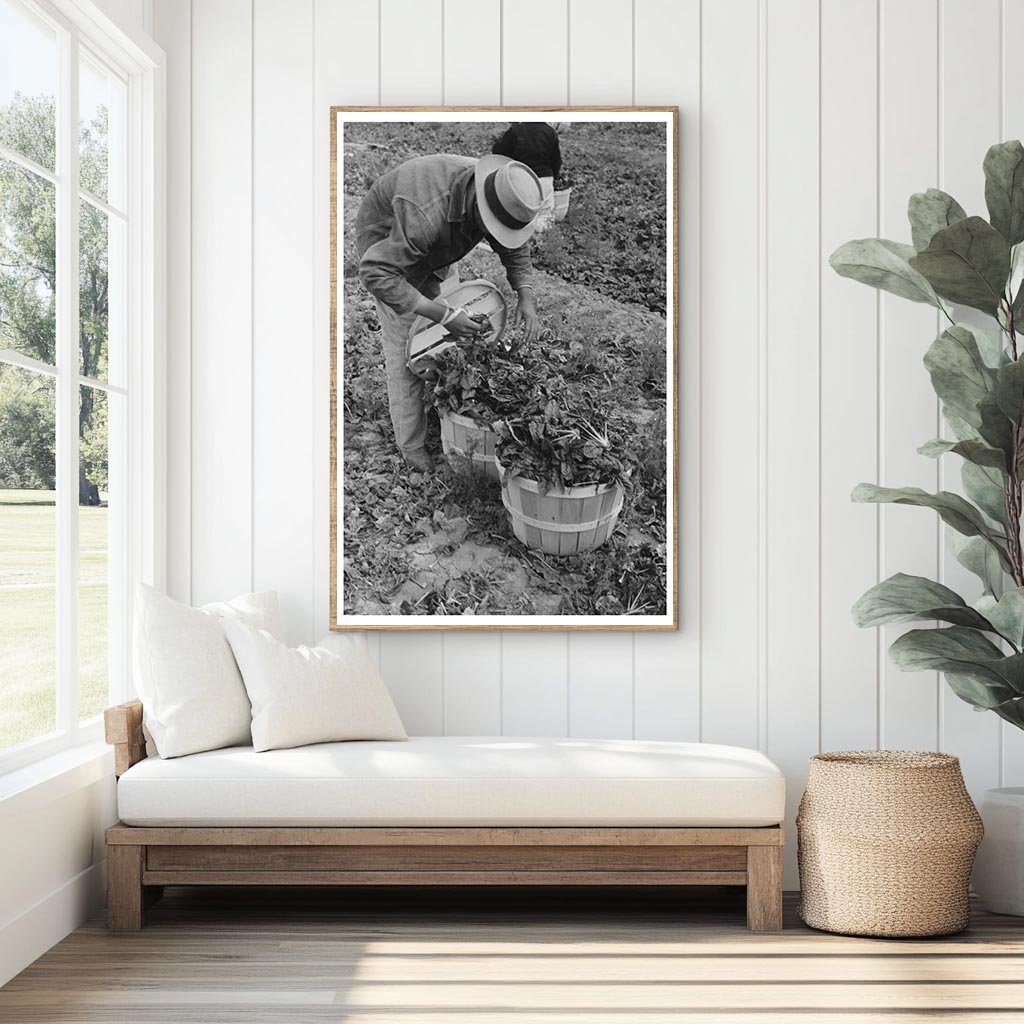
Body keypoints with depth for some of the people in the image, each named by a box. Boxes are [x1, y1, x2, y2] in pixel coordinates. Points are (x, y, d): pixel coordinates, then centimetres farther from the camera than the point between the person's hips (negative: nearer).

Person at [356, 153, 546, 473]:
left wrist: (526, 298, -28)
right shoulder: (429, 214, -47)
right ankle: (411, 443, 4)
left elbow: (515, 253, -8)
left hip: (433, 246, 7)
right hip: (384, 241, -7)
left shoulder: (497, 197, -25)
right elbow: (375, 274, -47)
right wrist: (444, 316, -49)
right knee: (406, 342, -7)